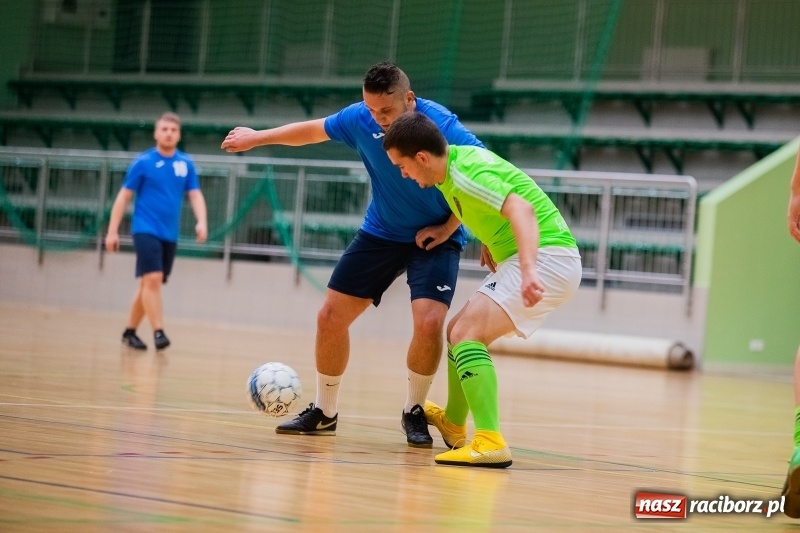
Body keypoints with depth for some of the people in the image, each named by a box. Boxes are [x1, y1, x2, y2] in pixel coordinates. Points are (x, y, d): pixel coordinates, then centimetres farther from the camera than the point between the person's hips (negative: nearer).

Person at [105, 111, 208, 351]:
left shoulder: (186, 163, 7)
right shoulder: (143, 162, -4)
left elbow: (195, 195, 6)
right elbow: (124, 197, -1)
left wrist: (201, 222, -13)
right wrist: (112, 231, -6)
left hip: (169, 235, 5)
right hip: (146, 230, -5)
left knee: (148, 285, 10)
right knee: (153, 279, -19)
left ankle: (130, 332, 23)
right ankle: (158, 332, -20)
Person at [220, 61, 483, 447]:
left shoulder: (441, 126, -27)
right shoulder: (360, 119, -14)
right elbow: (313, 130, 6)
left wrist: (449, 226, -18)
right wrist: (257, 137, 17)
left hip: (435, 237, -4)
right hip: (381, 232, 4)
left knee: (429, 321, -24)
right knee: (330, 316, 0)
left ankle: (414, 412, 0)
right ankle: (324, 412, 18)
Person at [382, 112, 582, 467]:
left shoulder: (465, 174, -21)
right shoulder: (454, 161, 9)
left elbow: (521, 210, -35)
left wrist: (529, 271, -47)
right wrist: (488, 243, 23)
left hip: (546, 257, -10)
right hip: (522, 262, 10)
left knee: (466, 334, -22)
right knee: (460, 331, 22)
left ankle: (490, 443, -32)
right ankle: (453, 423, 43)